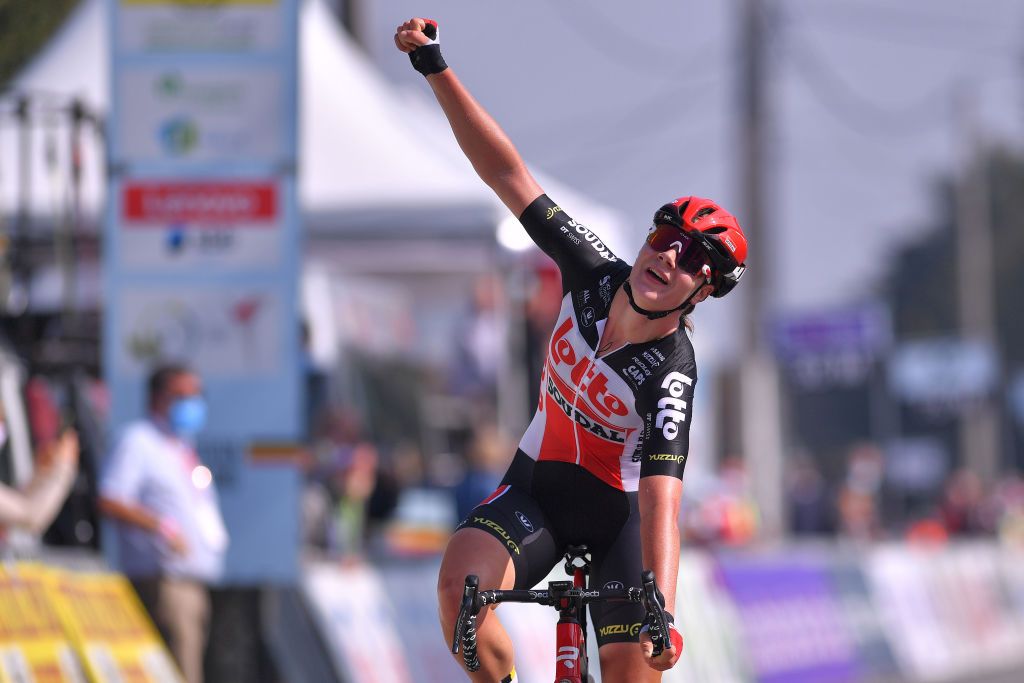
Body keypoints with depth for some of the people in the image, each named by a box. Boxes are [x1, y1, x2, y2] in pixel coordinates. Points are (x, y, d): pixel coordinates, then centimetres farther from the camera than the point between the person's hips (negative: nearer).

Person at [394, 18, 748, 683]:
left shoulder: (672, 376, -28)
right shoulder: (594, 273, -16)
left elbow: (661, 503, -38)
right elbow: (509, 173, -15)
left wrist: (662, 614, -51)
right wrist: (437, 69, -19)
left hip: (617, 508, -3)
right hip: (538, 483, 3)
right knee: (461, 584, -27)